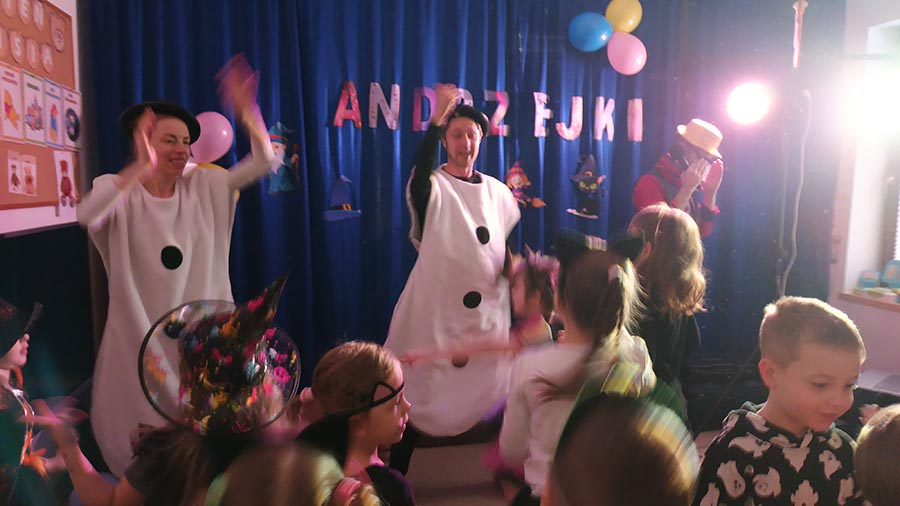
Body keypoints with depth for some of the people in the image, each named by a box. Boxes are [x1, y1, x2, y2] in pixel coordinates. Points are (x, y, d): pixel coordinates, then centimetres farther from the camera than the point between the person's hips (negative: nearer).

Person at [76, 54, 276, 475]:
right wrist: (143, 167, -40)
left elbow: (263, 161, -9)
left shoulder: (204, 185, 0)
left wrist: (246, 110, -25)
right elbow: (87, 217, -31)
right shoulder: (119, 189, -8)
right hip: (140, 329, -2)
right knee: (142, 428, 10)